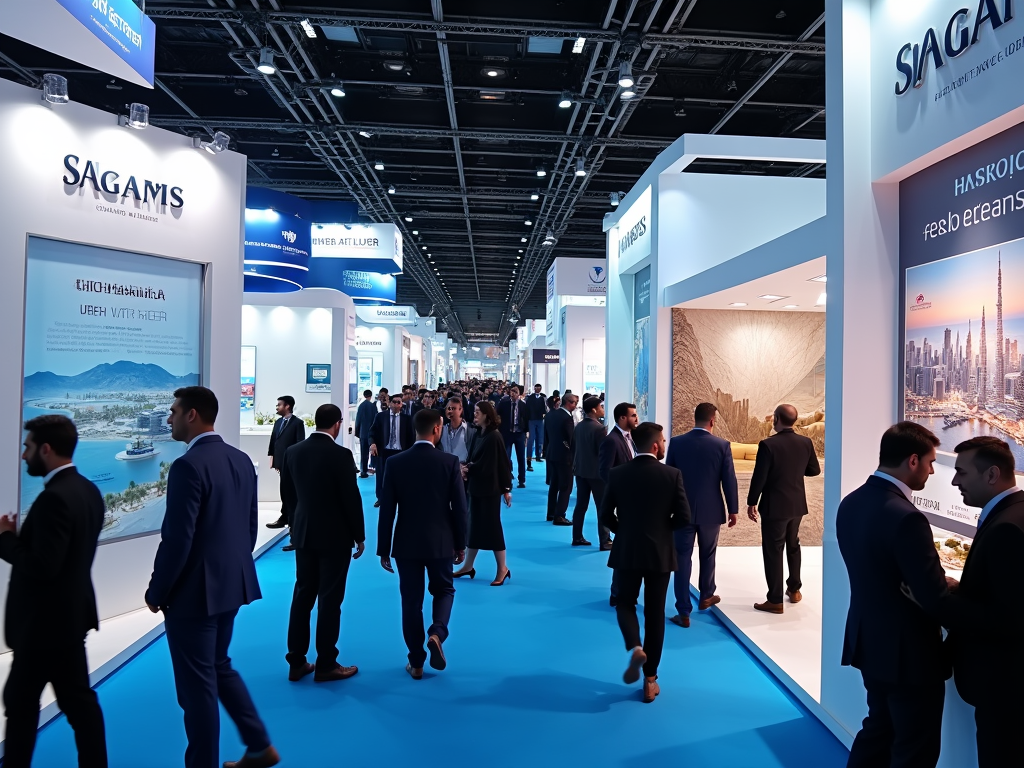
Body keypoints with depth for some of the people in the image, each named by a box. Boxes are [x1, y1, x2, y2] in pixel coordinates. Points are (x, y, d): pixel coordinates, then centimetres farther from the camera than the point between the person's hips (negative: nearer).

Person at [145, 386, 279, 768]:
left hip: (194, 591, -9)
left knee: (197, 683, 7)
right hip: (231, 584, 9)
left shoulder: (188, 466, -20)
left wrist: (156, 593, -8)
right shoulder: (241, 460, 5)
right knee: (219, 667, 23)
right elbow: (250, 526, 10)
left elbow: (176, 540, -21)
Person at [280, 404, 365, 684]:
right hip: (335, 535, -6)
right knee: (329, 600, 3)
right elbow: (351, 498, -15)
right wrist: (359, 535, -4)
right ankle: (325, 665, 12)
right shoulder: (341, 454, -17)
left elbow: (287, 493, 10)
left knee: (302, 595, 14)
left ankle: (296, 662, 21)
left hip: (303, 533, 6)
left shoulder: (293, 451, 1)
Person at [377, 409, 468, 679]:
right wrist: (460, 544, 6)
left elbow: (386, 511, -4)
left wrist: (383, 550, 4)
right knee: (444, 590, 21)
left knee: (411, 600, 12)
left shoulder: (395, 463, -6)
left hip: (407, 543, 1)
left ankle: (416, 663, 18)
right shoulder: (450, 462, -9)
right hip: (440, 542, -1)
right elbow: (459, 508, -6)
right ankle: (437, 633, -4)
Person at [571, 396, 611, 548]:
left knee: (581, 505, 12)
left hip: (580, 469, 7)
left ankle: (577, 537, 18)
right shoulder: (599, 428, -19)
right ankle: (605, 541, 4)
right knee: (603, 507, 1)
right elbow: (604, 452, -16)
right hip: (596, 471, -7)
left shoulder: (579, 426, 5)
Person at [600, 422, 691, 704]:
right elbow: (684, 517, -10)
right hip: (660, 553, 0)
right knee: (655, 612, 11)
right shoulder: (672, 474, -9)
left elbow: (606, 515, -3)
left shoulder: (618, 474, -5)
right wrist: (662, 527, 9)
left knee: (625, 603, 19)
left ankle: (635, 648, -9)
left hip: (627, 552, 0)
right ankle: (650, 680, 17)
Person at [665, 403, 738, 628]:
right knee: (708, 555, 21)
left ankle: (684, 612, 2)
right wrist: (733, 509, 6)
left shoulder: (676, 442, -6)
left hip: (683, 510, 0)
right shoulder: (722, 445, -9)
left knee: (683, 559, 3)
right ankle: (706, 596, 38)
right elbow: (729, 480, -6)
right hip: (711, 510, 0)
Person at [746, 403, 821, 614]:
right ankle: (794, 589, 35)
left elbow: (759, 477, -17)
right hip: (797, 504, 6)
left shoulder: (768, 444, -21)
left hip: (775, 506, -6)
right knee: (793, 546, 23)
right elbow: (814, 470, 8)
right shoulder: (806, 442, -4)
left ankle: (775, 601, 8)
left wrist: (751, 503, -5)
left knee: (773, 551, 3)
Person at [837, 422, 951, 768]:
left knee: (878, 728, 25)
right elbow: (936, 601, -23)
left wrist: (939, 583, 7)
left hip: (869, 641, 8)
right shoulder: (906, 517, -28)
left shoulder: (850, 503, -1)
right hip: (907, 653, -8)